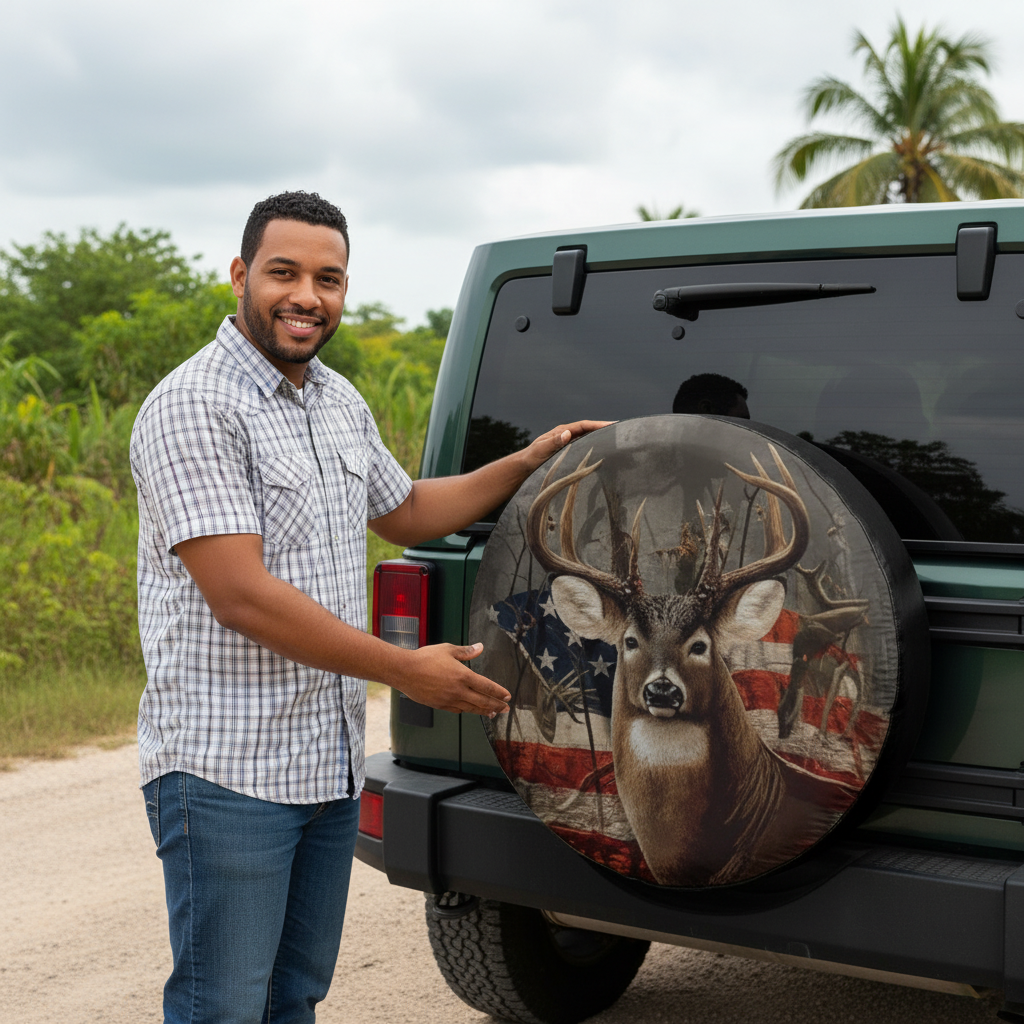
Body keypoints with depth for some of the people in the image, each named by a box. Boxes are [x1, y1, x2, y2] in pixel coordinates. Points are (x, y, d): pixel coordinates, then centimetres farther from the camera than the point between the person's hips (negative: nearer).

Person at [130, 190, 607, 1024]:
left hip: (331, 761, 8)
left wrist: (530, 463, 19)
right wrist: (408, 671, -18)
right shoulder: (193, 407, -15)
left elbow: (404, 512, 29)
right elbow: (241, 596, -22)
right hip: (226, 768, -8)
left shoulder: (340, 403, 12)